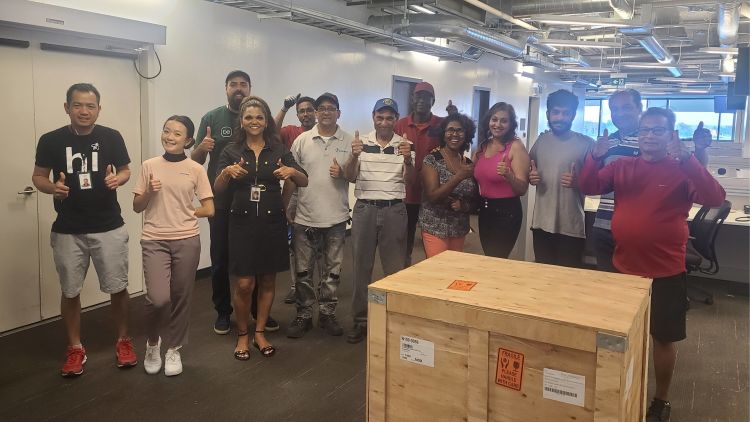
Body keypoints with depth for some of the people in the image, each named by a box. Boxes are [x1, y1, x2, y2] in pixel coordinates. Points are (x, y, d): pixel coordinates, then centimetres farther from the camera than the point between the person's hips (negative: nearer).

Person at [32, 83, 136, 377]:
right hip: (68, 231, 1)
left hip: (109, 228, -1)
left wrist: (117, 179, -16)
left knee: (118, 288, 5)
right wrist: (52, 187, -16)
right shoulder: (51, 140, -3)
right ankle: (75, 349, 27)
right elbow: (38, 176, 7)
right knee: (70, 292, 10)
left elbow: (126, 171, 7)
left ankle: (123, 341, 25)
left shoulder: (112, 137, -4)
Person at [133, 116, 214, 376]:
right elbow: (137, 207, 8)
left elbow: (208, 209, 3)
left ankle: (174, 350, 27)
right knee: (158, 298, -12)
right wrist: (149, 192, -10)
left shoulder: (196, 169, 1)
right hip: (154, 241, 0)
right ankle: (152, 343, 18)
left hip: (187, 240, 0)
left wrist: (184, 214, 2)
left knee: (181, 298, 7)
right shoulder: (149, 166, 4)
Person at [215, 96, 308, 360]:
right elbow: (218, 188, -5)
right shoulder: (232, 151, 2)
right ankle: (242, 335, 18)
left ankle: (260, 333, 25)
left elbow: (304, 181, 0)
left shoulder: (279, 150, 4)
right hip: (242, 222, -1)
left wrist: (292, 172, -22)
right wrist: (227, 173, -25)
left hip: (272, 222, 2)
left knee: (268, 280, 9)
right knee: (244, 284, -3)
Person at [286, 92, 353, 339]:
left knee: (333, 270, 10)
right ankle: (303, 316, 21)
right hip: (305, 217, 0)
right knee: (303, 270, 8)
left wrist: (342, 173, -15)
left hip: (336, 217, 0)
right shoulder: (302, 140, 1)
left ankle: (327, 314, 25)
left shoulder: (349, 142, 2)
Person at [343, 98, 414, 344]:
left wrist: (407, 160, -26)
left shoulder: (404, 145, 4)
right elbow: (350, 177, -1)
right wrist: (354, 157, -21)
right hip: (364, 209, 1)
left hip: (394, 210, 0)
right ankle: (361, 320, 16)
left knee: (394, 267, 5)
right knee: (361, 266, 6)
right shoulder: (361, 143, 5)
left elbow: (409, 178, -5)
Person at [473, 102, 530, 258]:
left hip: (507, 213, -6)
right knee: (488, 260, 15)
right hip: (484, 211, 6)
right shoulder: (482, 146, 7)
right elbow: (477, 177, 20)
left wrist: (509, 175, -31)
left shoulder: (516, 146, -11)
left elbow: (522, 189, -14)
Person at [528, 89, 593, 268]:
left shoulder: (586, 144, -6)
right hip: (541, 223, 4)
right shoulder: (541, 141, 8)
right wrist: (531, 177, -3)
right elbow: (529, 172, 19)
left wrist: (578, 182, -22)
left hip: (571, 227, -4)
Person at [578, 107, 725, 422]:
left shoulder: (682, 170, -8)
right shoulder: (622, 166, 3)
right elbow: (588, 187, -3)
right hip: (623, 268, 4)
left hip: (666, 273, -3)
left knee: (663, 338, 10)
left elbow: (715, 199, -23)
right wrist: (596, 156, -20)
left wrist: (685, 158, -33)